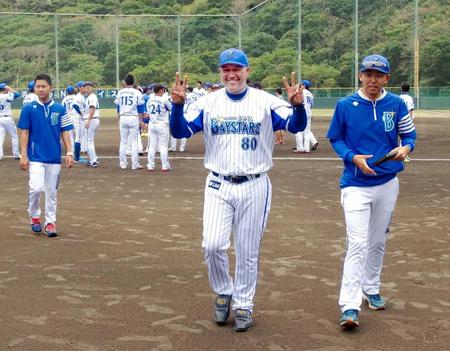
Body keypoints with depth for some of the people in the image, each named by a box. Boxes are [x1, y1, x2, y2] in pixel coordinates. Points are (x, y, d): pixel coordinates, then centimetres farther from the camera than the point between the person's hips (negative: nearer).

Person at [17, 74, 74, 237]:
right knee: (36, 188, -13)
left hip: (54, 157, 2)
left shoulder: (59, 109, 3)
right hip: (35, 157, -2)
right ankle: (34, 217, 11)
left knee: (51, 192, 6)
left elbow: (65, 132, 5)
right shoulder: (29, 109, -2)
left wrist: (69, 153, -3)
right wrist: (23, 156, -6)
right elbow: (25, 133, 0)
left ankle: (50, 223, 16)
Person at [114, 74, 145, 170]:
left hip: (123, 118, 3)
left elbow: (118, 107, 11)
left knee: (123, 141, 9)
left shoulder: (120, 92, 5)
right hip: (133, 118, -3)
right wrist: (141, 121, 4)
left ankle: (122, 164, 10)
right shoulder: (137, 93, -3)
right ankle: (135, 164, -1)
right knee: (134, 142, 0)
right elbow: (140, 108, -3)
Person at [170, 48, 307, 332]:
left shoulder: (266, 102, -3)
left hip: (254, 186, -1)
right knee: (212, 245, -11)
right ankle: (223, 292, 16)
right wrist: (178, 105, -24)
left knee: (248, 253, 7)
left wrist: (298, 105, -34)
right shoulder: (207, 103, 2)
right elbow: (181, 131, -5)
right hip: (219, 186, 1)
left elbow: (296, 126, -12)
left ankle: (243, 306, 23)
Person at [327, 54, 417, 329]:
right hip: (356, 185, -3)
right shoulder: (346, 105, -6)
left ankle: (372, 289, 35)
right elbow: (335, 139, 2)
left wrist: (406, 147, -16)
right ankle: (350, 306, -12)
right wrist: (353, 157, -16)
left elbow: (410, 134, 7)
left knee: (378, 242, 16)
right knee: (358, 244, -12)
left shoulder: (396, 104, -1)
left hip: (388, 183, 3)